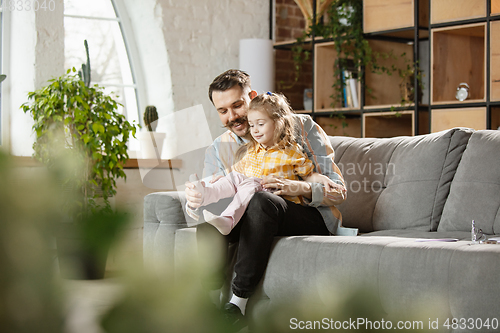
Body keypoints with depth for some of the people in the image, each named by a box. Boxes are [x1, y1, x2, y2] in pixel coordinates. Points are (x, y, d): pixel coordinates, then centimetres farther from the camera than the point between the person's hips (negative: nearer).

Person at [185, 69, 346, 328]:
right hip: (258, 221, 3)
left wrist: (298, 188, -25)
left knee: (262, 201, -36)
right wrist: (195, 200, -25)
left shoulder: (302, 127, 1)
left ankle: (238, 303, -32)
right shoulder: (218, 150, 12)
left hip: (313, 218, -3)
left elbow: (338, 190, -4)